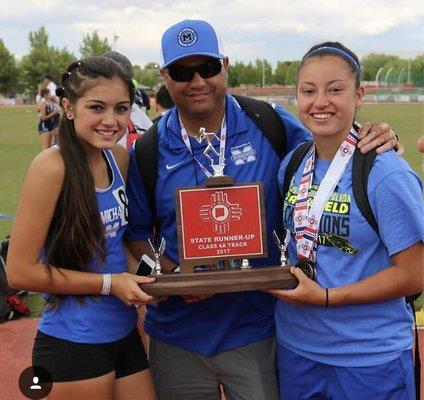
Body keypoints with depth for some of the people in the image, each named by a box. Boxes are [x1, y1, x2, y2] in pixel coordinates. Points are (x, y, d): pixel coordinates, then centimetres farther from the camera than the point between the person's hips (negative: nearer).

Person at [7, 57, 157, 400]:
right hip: (72, 345, -6)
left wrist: (139, 276, 0)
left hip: (125, 335, 6)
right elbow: (20, 271, -16)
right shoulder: (53, 167, -18)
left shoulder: (120, 158, 1)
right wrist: (109, 283, -16)